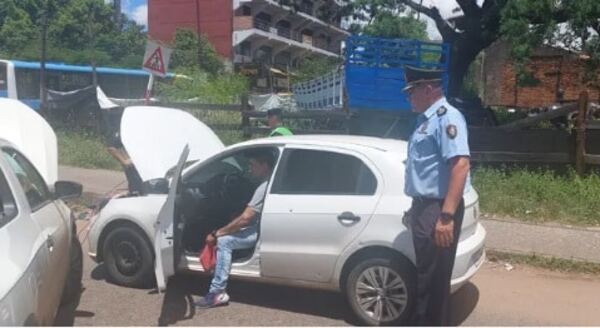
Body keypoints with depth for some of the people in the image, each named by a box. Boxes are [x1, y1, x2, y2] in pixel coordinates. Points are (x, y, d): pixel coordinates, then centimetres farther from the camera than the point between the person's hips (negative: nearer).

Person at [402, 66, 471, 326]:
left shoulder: (447, 117, -16)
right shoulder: (426, 119, 14)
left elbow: (461, 165, -27)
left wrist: (446, 215, -32)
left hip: (438, 210, -10)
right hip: (424, 206, 10)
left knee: (435, 278, 0)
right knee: (425, 273, 21)